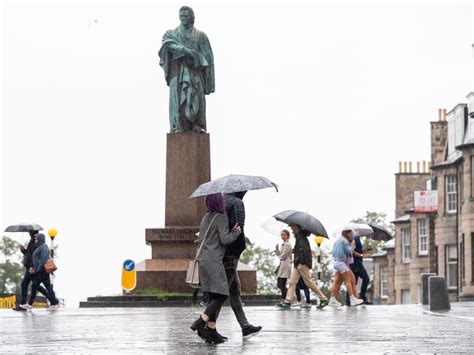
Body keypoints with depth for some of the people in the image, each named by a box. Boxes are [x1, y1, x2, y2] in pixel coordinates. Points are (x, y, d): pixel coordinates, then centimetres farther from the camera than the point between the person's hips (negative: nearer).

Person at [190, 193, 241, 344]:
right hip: (213, 260, -9)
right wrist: (236, 232, 4)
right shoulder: (221, 218, -7)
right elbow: (224, 239, -13)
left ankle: (211, 331, 3)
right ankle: (200, 322, -21)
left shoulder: (206, 218, 18)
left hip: (203, 259, 9)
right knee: (221, 294, -10)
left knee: (214, 296, 8)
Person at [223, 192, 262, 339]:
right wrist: (242, 245, -8)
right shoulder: (237, 203, -10)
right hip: (230, 253, -9)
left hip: (219, 252, 9)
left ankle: (245, 326, 16)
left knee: (235, 289, 13)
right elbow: (238, 227, -20)